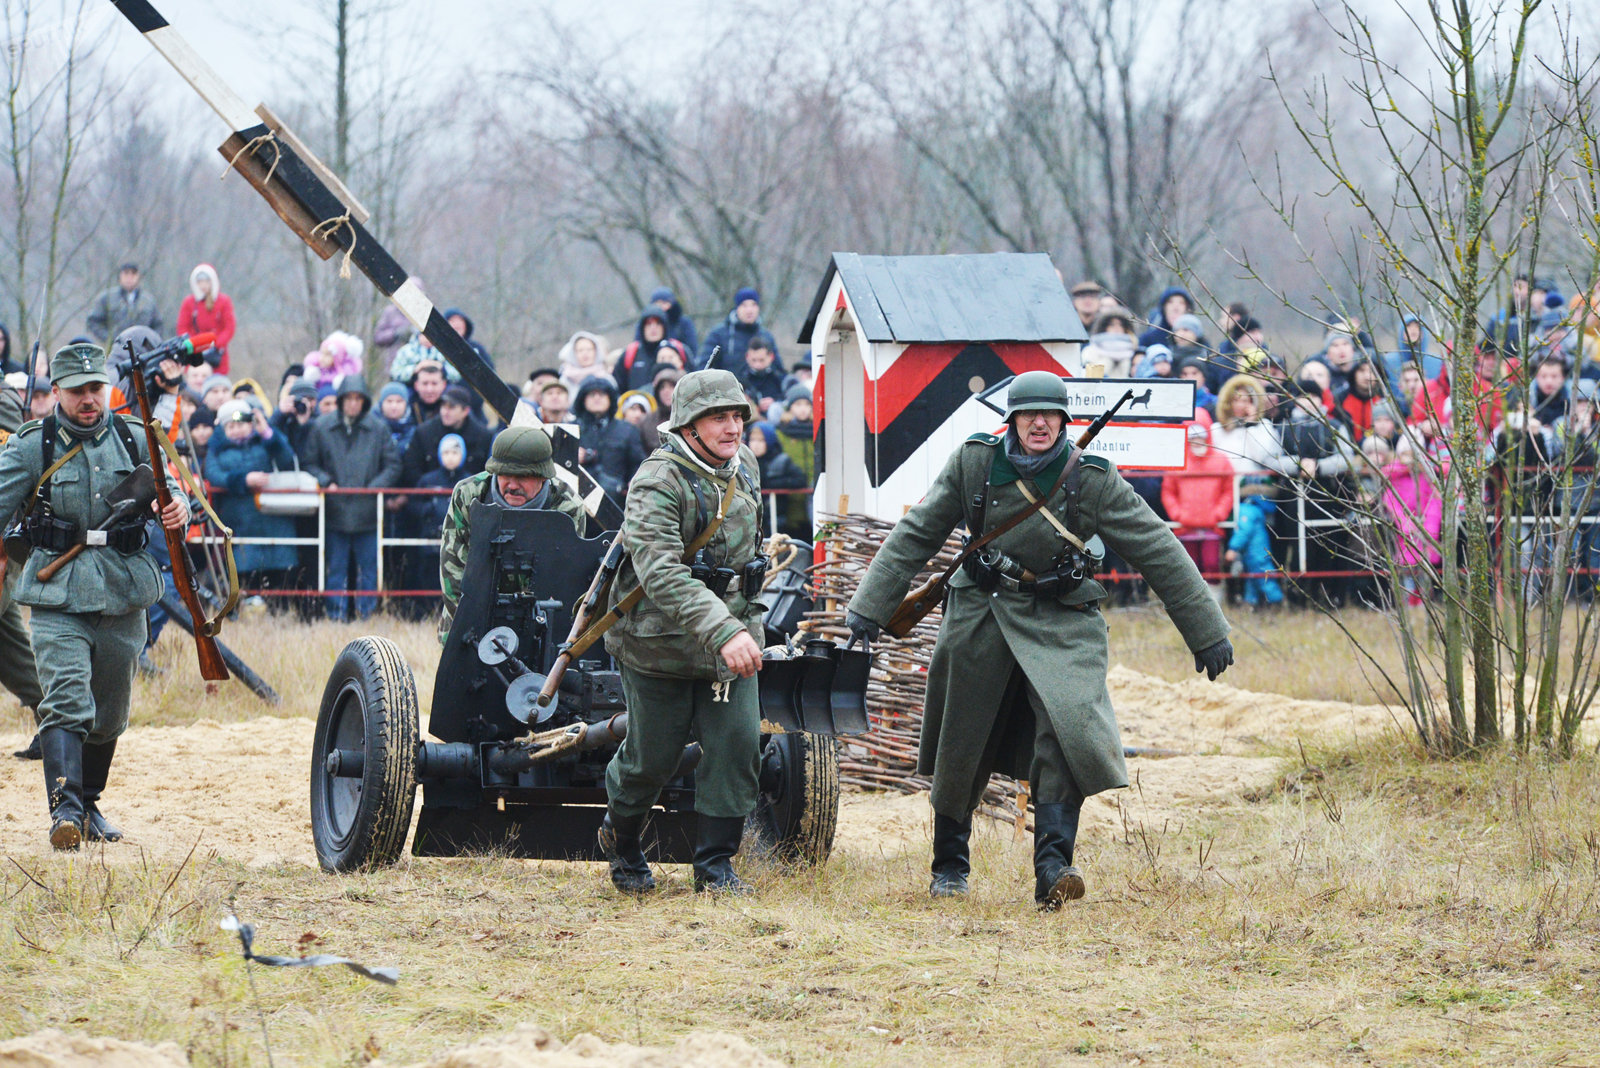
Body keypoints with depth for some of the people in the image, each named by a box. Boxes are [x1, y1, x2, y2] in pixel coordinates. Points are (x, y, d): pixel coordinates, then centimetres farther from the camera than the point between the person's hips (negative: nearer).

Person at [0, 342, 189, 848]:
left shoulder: (134, 440, 7)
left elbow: (167, 486, 16)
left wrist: (177, 505, -9)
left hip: (123, 596, 4)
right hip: (58, 594, -4)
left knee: (109, 715, 12)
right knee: (66, 703, -19)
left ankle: (90, 804, 29)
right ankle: (64, 808, -27)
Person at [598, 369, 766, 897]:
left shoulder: (743, 467, 4)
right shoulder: (657, 484, -22)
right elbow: (662, 575, -34)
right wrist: (722, 632, -44)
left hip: (733, 638, 6)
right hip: (660, 645, -6)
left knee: (738, 746, -6)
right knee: (651, 757, 5)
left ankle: (715, 863, 6)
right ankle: (621, 839, 35)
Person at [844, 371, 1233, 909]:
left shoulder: (1092, 480, -9)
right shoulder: (974, 463, -4)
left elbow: (1157, 552, -4)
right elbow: (916, 535, 5)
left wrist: (1207, 633, -3)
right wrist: (869, 606, 4)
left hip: (1060, 625, -2)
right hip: (981, 618, 2)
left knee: (1067, 727, -24)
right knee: (962, 745, 9)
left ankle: (1052, 868, -29)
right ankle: (949, 865, 29)